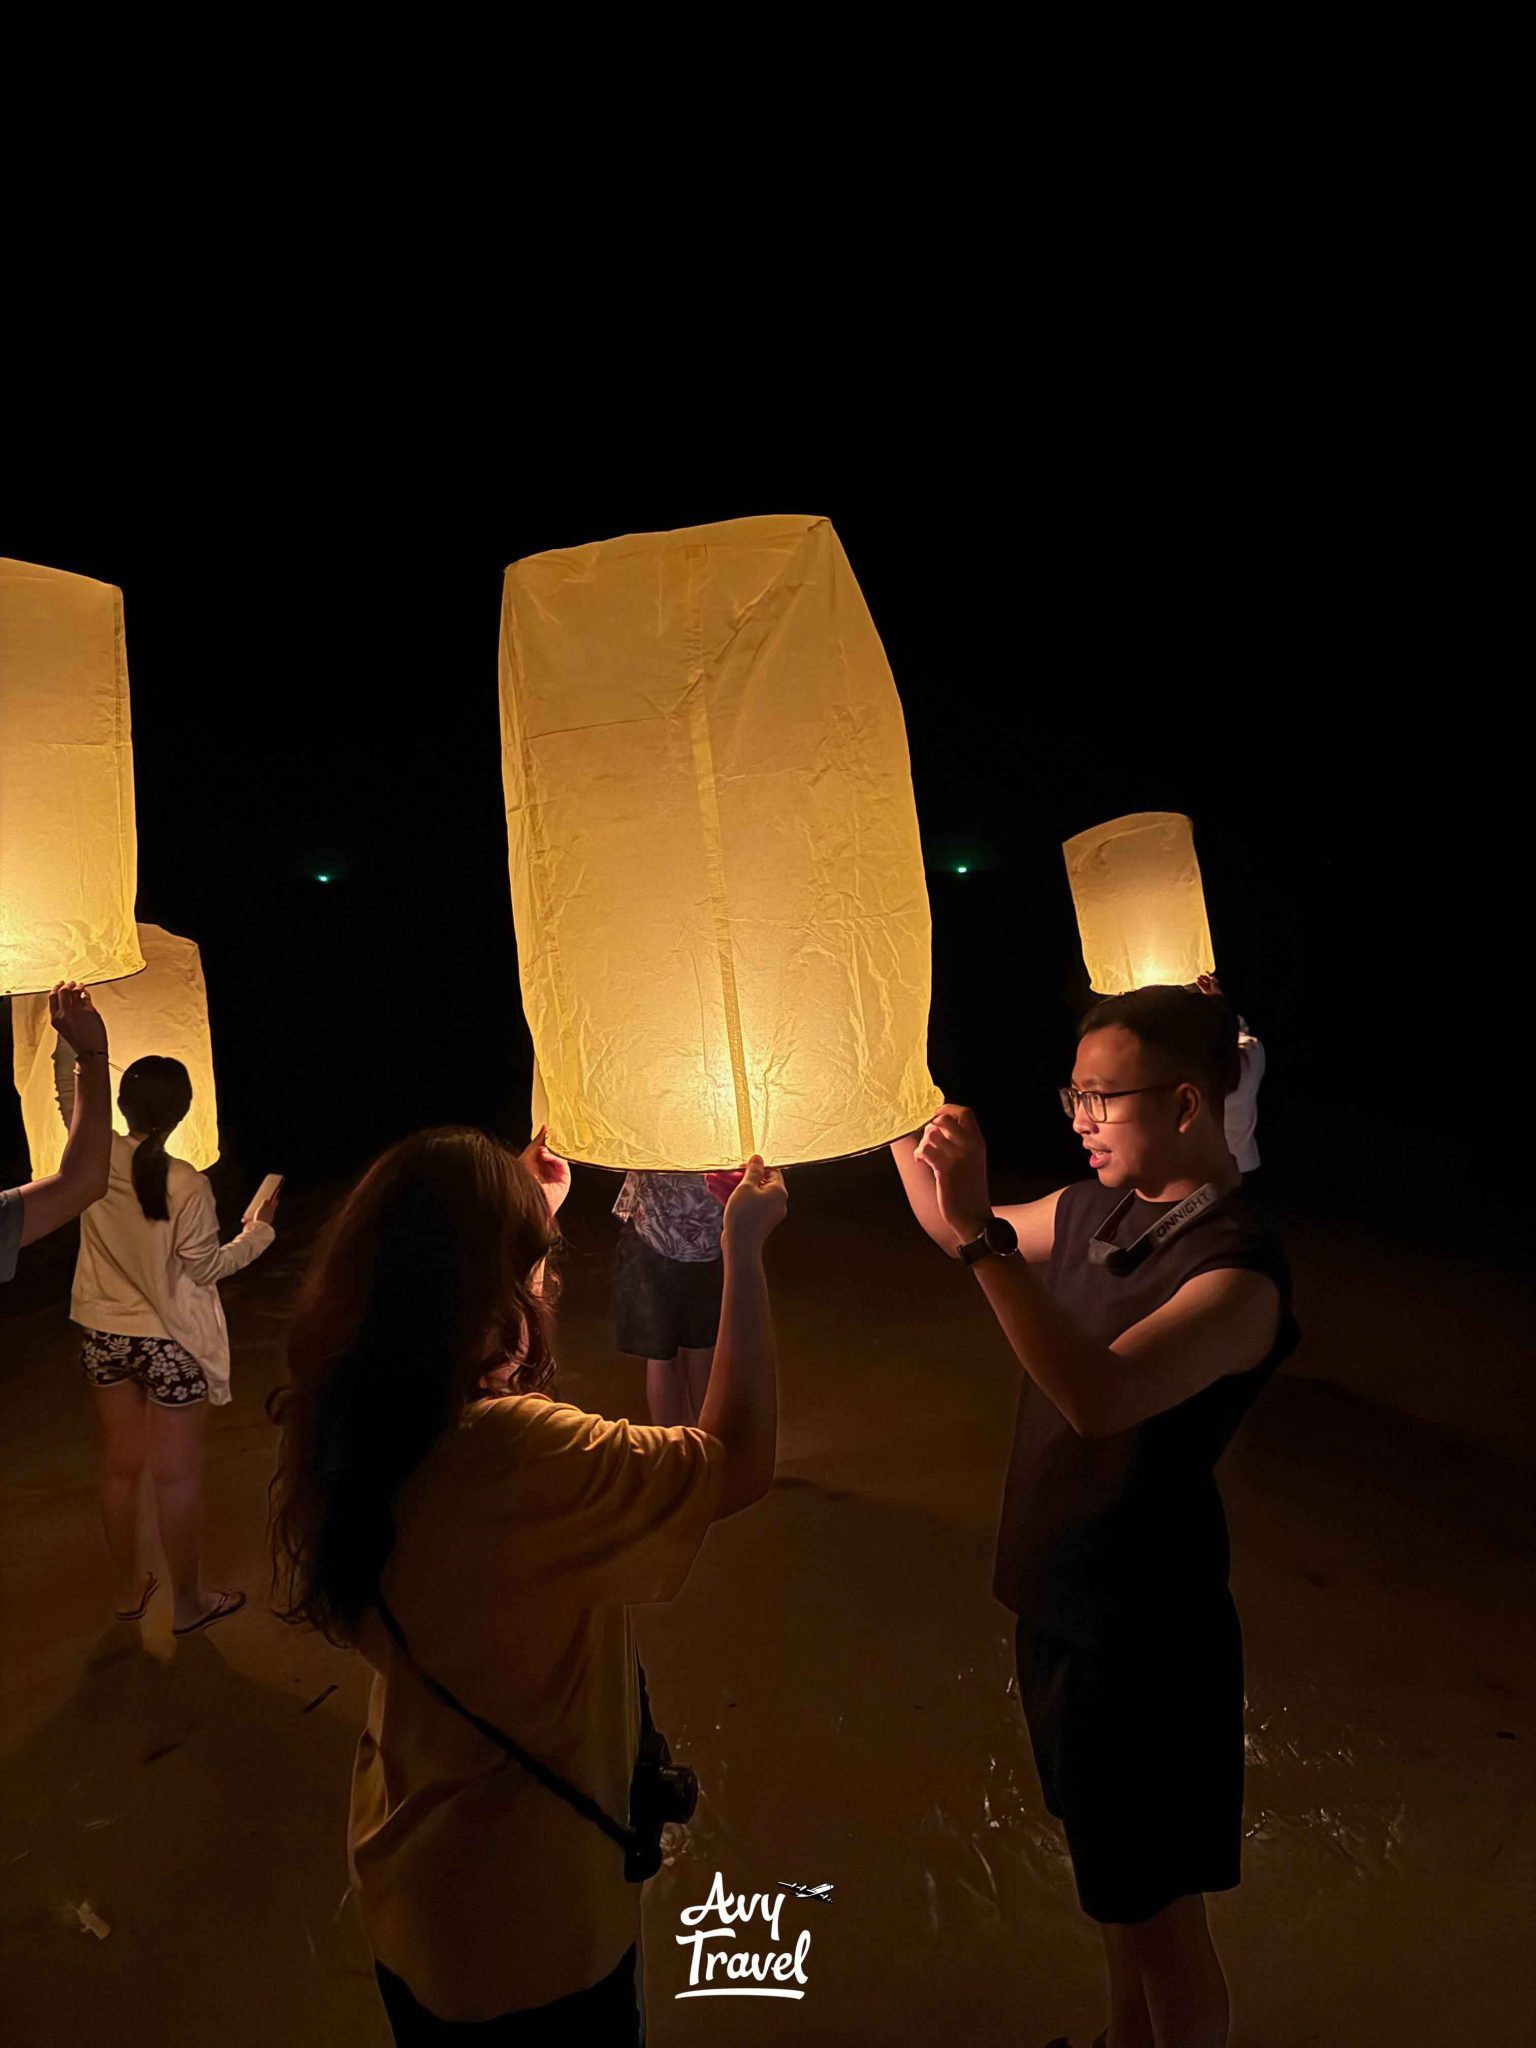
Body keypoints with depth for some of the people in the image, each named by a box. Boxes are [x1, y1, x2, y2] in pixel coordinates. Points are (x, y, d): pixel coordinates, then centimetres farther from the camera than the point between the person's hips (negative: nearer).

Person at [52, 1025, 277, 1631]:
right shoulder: (188, 1185, -22)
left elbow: (69, 1088, 7)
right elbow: (204, 1268, -14)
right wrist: (259, 1230, -1)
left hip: (105, 1337, 5)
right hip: (170, 1344, -5)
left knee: (119, 1467, 20)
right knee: (177, 1478, 8)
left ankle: (129, 1590, 37)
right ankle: (188, 1603, 23)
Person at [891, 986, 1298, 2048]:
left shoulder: (1238, 1267, -25)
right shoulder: (1095, 1208, -1)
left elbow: (1101, 1396, -41)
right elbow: (954, 1233, 16)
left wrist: (978, 1232, -45)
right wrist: (929, 1163, -4)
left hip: (1143, 1629, -8)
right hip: (1063, 1597, 8)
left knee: (1158, 1911, 13)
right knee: (1116, 1886, 28)